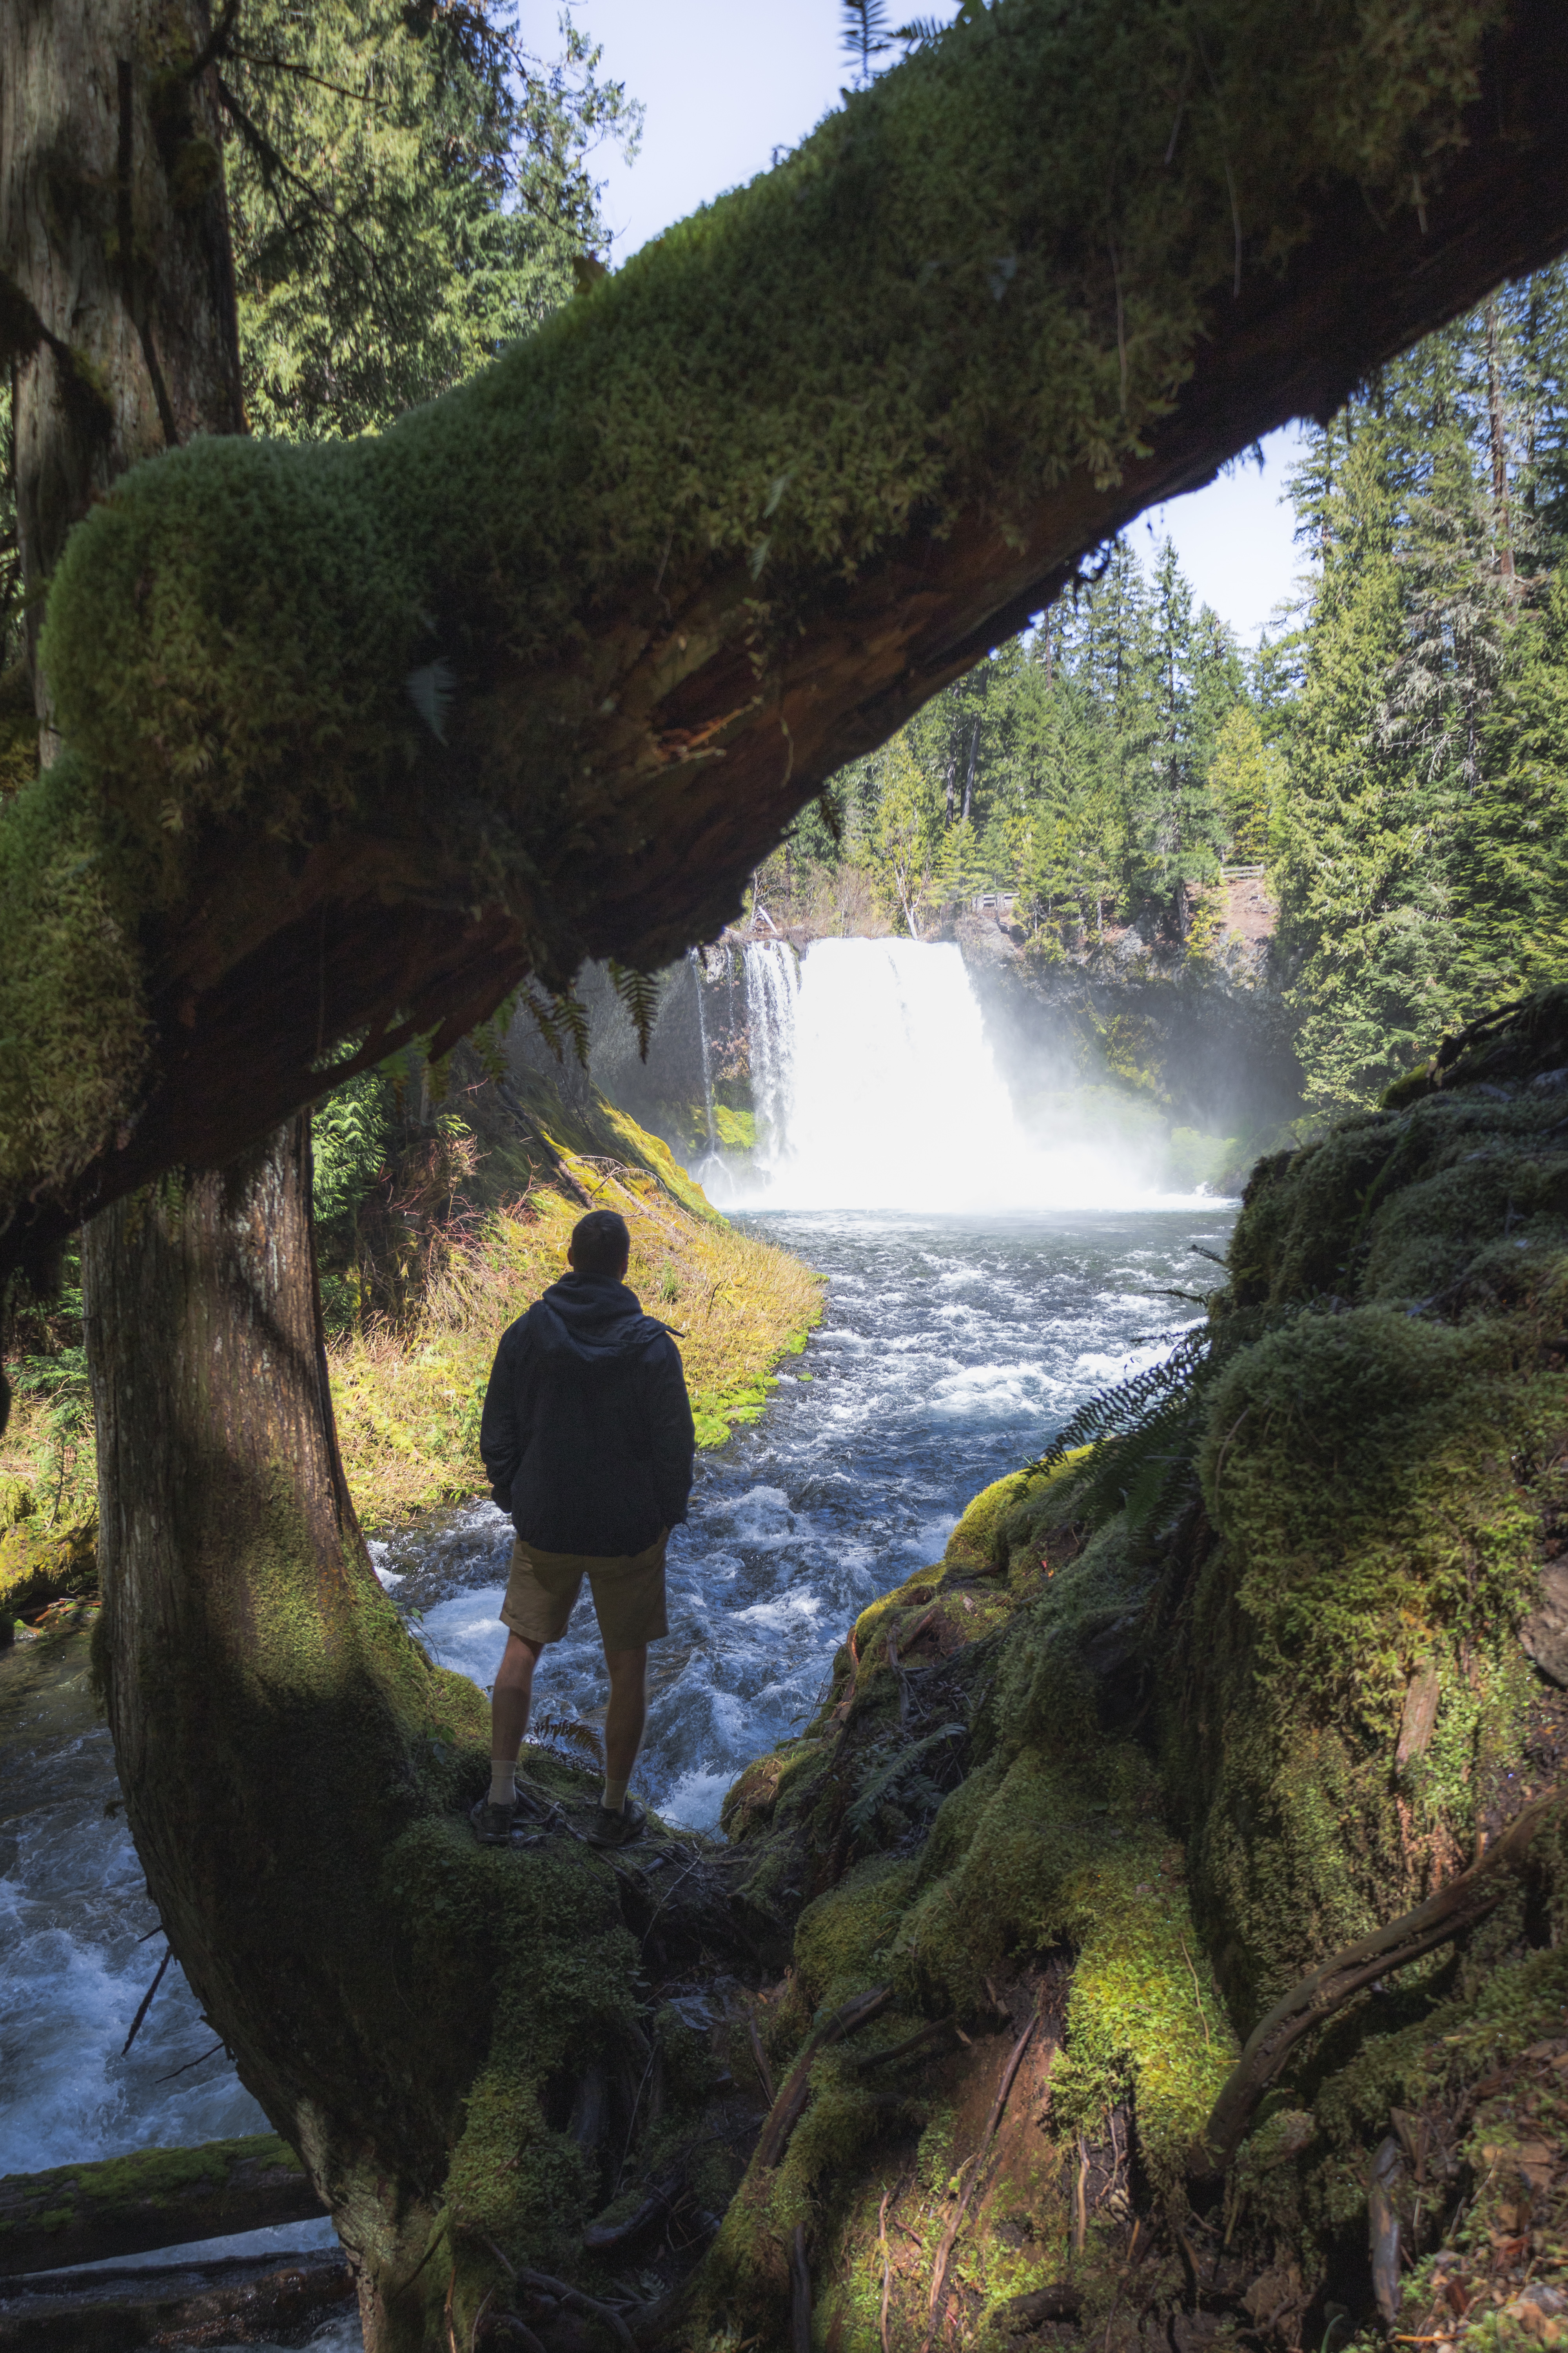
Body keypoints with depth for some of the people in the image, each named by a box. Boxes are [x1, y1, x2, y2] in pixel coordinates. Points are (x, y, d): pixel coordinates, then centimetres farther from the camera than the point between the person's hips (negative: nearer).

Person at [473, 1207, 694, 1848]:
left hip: (544, 1527, 2)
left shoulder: (526, 1333, -7)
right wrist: (667, 1513, 7)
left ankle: (499, 1801, 20)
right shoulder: (651, 1345, -13)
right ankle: (614, 1810, 24)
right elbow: (675, 1443, -8)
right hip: (630, 1532, -2)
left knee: (521, 1651, 17)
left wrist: (513, 1498, 15)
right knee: (627, 1668, 12)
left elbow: (498, 1432, 1)